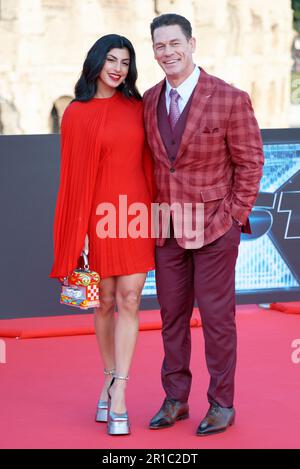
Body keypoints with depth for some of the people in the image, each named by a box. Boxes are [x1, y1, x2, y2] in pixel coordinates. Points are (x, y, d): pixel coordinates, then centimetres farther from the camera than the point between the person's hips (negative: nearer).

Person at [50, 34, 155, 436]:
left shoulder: (136, 108, 7)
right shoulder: (77, 114, 0)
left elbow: (148, 164, 10)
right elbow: (72, 175, -1)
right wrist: (80, 232, -5)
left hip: (135, 213, 1)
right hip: (99, 216, -1)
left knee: (129, 300, -6)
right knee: (105, 301, 8)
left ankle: (118, 396, -7)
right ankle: (110, 379, 25)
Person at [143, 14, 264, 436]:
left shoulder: (230, 100, -11)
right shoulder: (149, 101, 4)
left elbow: (250, 162, -5)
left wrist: (235, 216, -8)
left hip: (214, 226, -5)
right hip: (166, 228, 5)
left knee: (216, 315, 2)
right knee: (172, 315, 10)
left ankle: (222, 404, 14)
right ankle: (175, 399, 22)